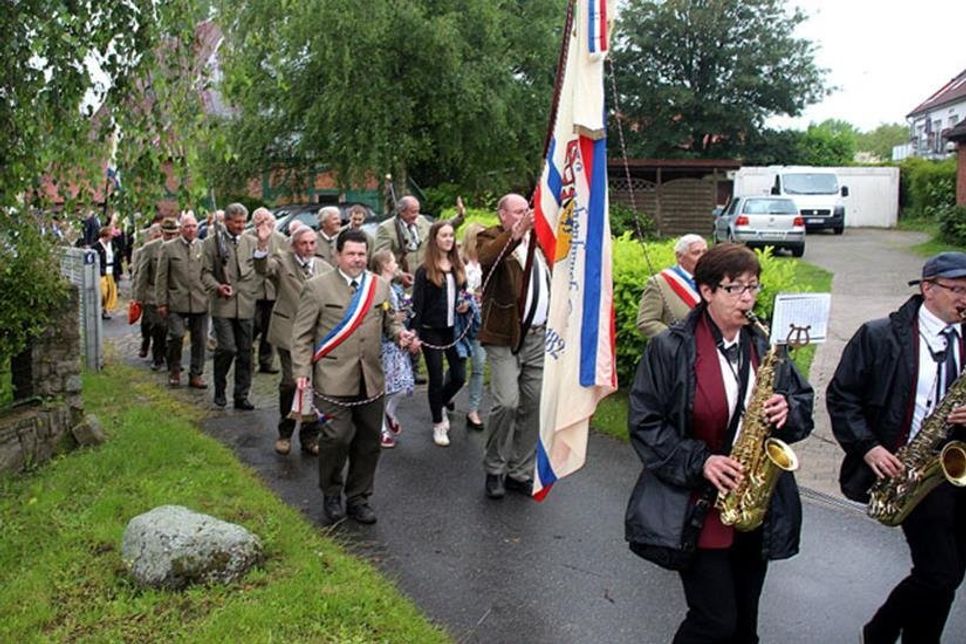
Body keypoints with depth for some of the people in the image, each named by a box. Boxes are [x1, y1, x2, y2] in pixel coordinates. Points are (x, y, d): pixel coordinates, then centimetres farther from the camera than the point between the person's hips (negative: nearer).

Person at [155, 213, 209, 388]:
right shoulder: (168, 247, 3)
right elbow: (161, 277, 2)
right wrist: (161, 302, -2)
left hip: (200, 301, 2)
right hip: (176, 302, -2)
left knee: (200, 339, 5)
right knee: (176, 336, -7)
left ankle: (196, 374, 17)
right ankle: (174, 371, 14)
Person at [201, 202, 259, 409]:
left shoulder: (251, 242, 11)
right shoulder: (212, 242, 3)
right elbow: (206, 272, 0)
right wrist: (218, 287, -16)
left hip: (246, 304, 3)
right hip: (223, 304, -3)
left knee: (245, 351, 5)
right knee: (227, 348, -10)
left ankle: (241, 396, 14)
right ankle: (219, 390, 12)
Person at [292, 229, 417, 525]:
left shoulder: (379, 285, 11)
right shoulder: (317, 287, -2)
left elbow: (388, 322, 21)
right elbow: (302, 334, -1)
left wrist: (401, 334, -1)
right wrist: (302, 371, -8)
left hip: (371, 380, 4)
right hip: (334, 380, -4)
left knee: (368, 441, 9)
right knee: (337, 437, -6)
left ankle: (358, 498, 27)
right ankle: (331, 495, 19)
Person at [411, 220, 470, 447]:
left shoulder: (458, 267, 9)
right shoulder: (424, 271, -7)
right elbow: (417, 304, -8)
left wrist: (465, 306, -2)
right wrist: (415, 333, -14)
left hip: (454, 329, 4)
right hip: (432, 330, -4)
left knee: (459, 376, 4)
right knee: (436, 378, 4)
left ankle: (440, 403, 34)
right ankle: (438, 424, 19)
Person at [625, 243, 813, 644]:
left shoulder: (764, 347, 5)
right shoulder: (670, 349, -10)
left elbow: (804, 404, 12)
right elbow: (644, 423, -10)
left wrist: (787, 411, -11)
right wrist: (698, 462, -20)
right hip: (698, 512, -5)